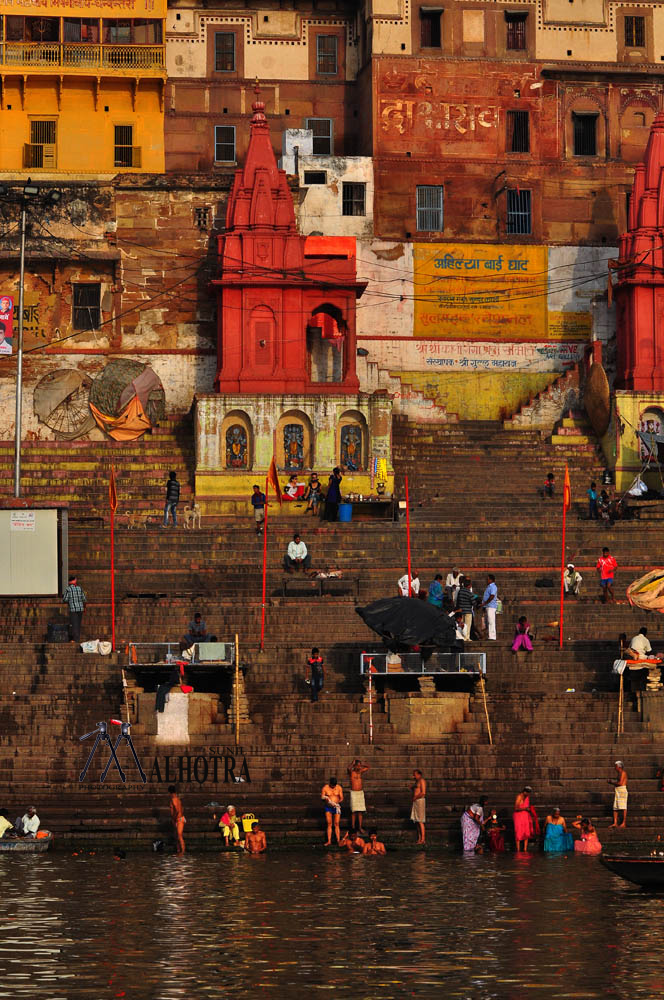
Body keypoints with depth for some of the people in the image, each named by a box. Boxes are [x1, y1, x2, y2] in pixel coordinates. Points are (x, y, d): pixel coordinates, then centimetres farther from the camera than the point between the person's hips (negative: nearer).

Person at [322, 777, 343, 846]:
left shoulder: (339, 788, -1)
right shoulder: (325, 788, -3)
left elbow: (341, 798, 1)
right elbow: (322, 797, -2)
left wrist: (337, 802, -18)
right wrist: (325, 799, -24)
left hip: (336, 807, 0)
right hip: (328, 807, 0)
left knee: (336, 824, -5)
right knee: (329, 824, -2)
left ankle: (338, 840, -5)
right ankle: (329, 841, -2)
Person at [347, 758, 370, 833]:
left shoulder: (360, 772, 11)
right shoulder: (351, 772, -6)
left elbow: (368, 767, 19)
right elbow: (349, 768, -28)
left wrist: (361, 764, 7)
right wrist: (353, 761, -16)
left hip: (361, 793, 5)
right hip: (353, 793, -5)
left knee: (360, 811, 3)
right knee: (354, 811, -6)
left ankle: (360, 827, 7)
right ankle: (353, 827, -1)